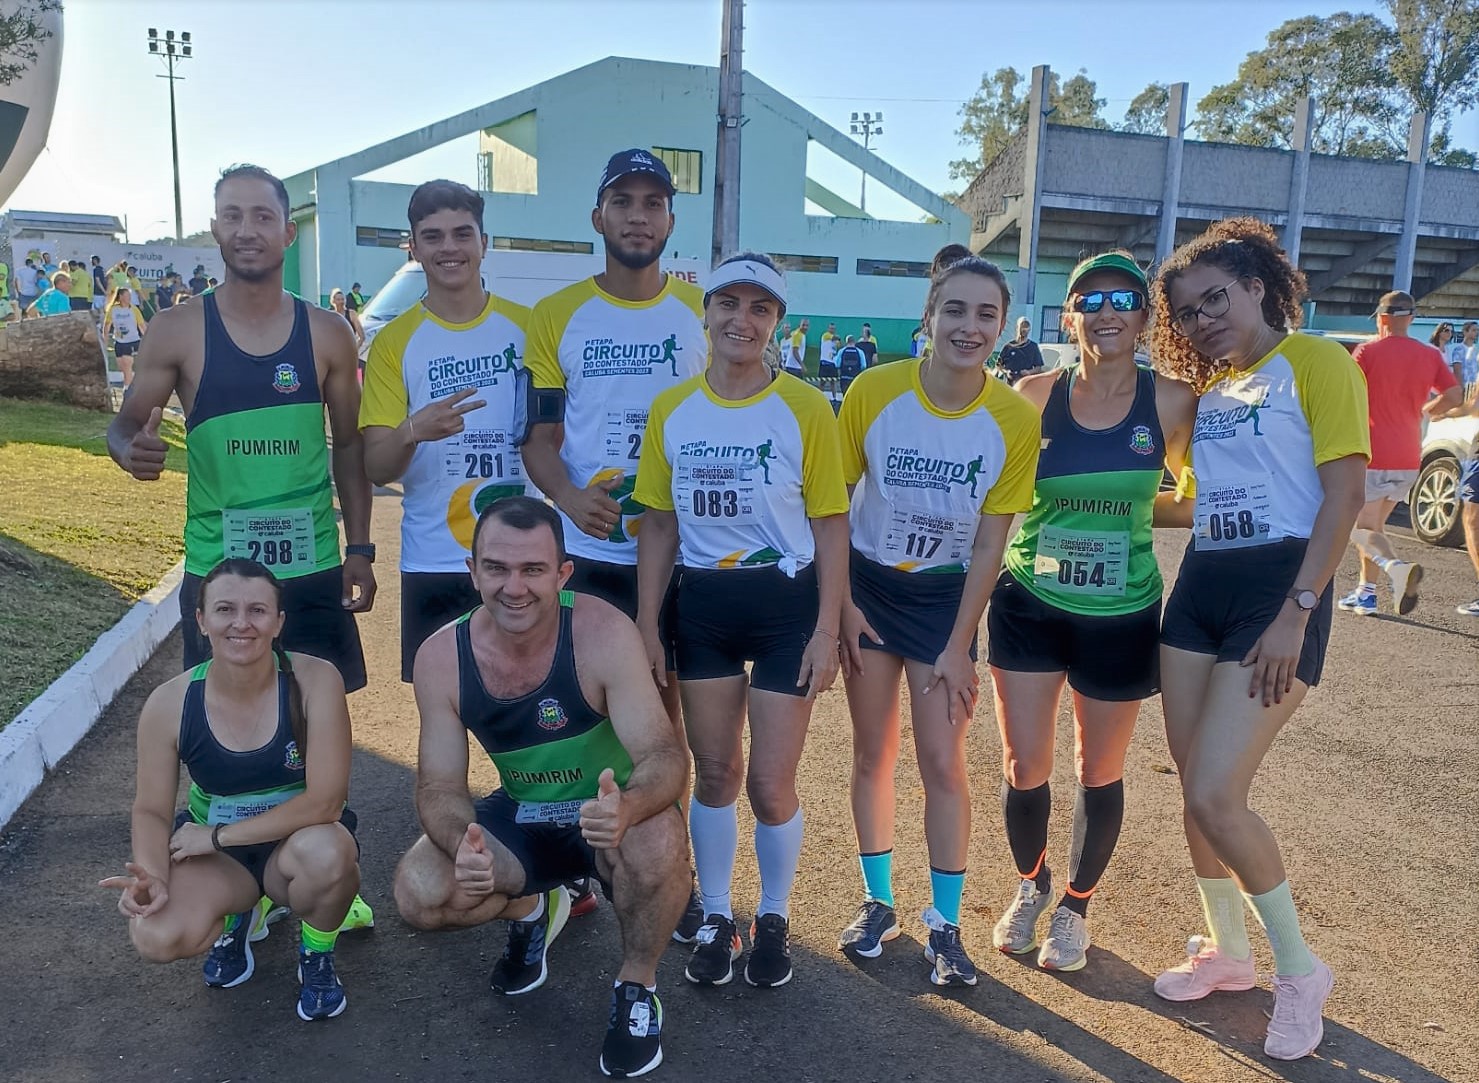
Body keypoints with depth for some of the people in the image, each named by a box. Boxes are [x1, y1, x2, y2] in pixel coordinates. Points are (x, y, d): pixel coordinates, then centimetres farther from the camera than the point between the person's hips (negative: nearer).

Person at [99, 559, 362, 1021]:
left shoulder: (315, 681, -24)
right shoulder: (169, 704, -15)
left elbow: (325, 801, -26)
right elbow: (152, 811, -6)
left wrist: (218, 834, -22)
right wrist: (153, 876, -27)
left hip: (300, 841, -2)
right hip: (214, 853, 2)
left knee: (325, 852, -37)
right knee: (156, 939, -26)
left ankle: (316, 957, -1)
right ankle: (236, 916, 13)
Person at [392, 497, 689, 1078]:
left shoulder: (603, 633, -27)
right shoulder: (441, 657, -15)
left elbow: (665, 756, -30)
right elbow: (439, 786, -11)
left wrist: (628, 808, -53)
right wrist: (462, 844, -34)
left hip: (609, 815, -3)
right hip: (523, 818, 3)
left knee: (658, 840, -36)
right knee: (419, 894, -19)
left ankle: (637, 988, -4)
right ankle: (531, 910, 16)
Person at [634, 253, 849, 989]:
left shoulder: (805, 408, -8)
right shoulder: (670, 410, 1)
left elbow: (831, 525, -4)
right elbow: (659, 524, 6)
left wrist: (827, 630, -8)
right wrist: (646, 624, 2)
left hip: (786, 604, -2)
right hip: (702, 604, 3)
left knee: (770, 781, 2)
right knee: (714, 771, 12)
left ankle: (774, 919, 28)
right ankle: (716, 918, 31)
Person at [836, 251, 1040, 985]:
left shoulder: (1015, 420, -16)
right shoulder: (874, 392, -17)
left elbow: (989, 546, -9)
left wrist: (958, 647, -8)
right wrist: (842, 603, -7)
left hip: (946, 594, 0)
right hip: (869, 585, 0)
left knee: (943, 762, 1)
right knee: (873, 753, 9)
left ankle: (944, 925, 19)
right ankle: (877, 903, 27)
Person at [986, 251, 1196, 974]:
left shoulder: (1172, 402, -7)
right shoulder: (1034, 397, -6)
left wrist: (1132, 501, -9)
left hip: (1122, 616, 0)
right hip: (1030, 604, 0)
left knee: (1099, 771, 13)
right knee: (1023, 767, 4)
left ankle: (1075, 906, 37)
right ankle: (1030, 887, 35)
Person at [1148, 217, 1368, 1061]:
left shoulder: (1317, 362, -4)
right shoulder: (1209, 388, 16)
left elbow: (1345, 493, -12)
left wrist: (1296, 615, -17)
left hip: (1277, 589, -7)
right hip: (1199, 588, 7)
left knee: (1215, 797, -12)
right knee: (1197, 791, 10)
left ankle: (1301, 971, 12)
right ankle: (1228, 950, 31)